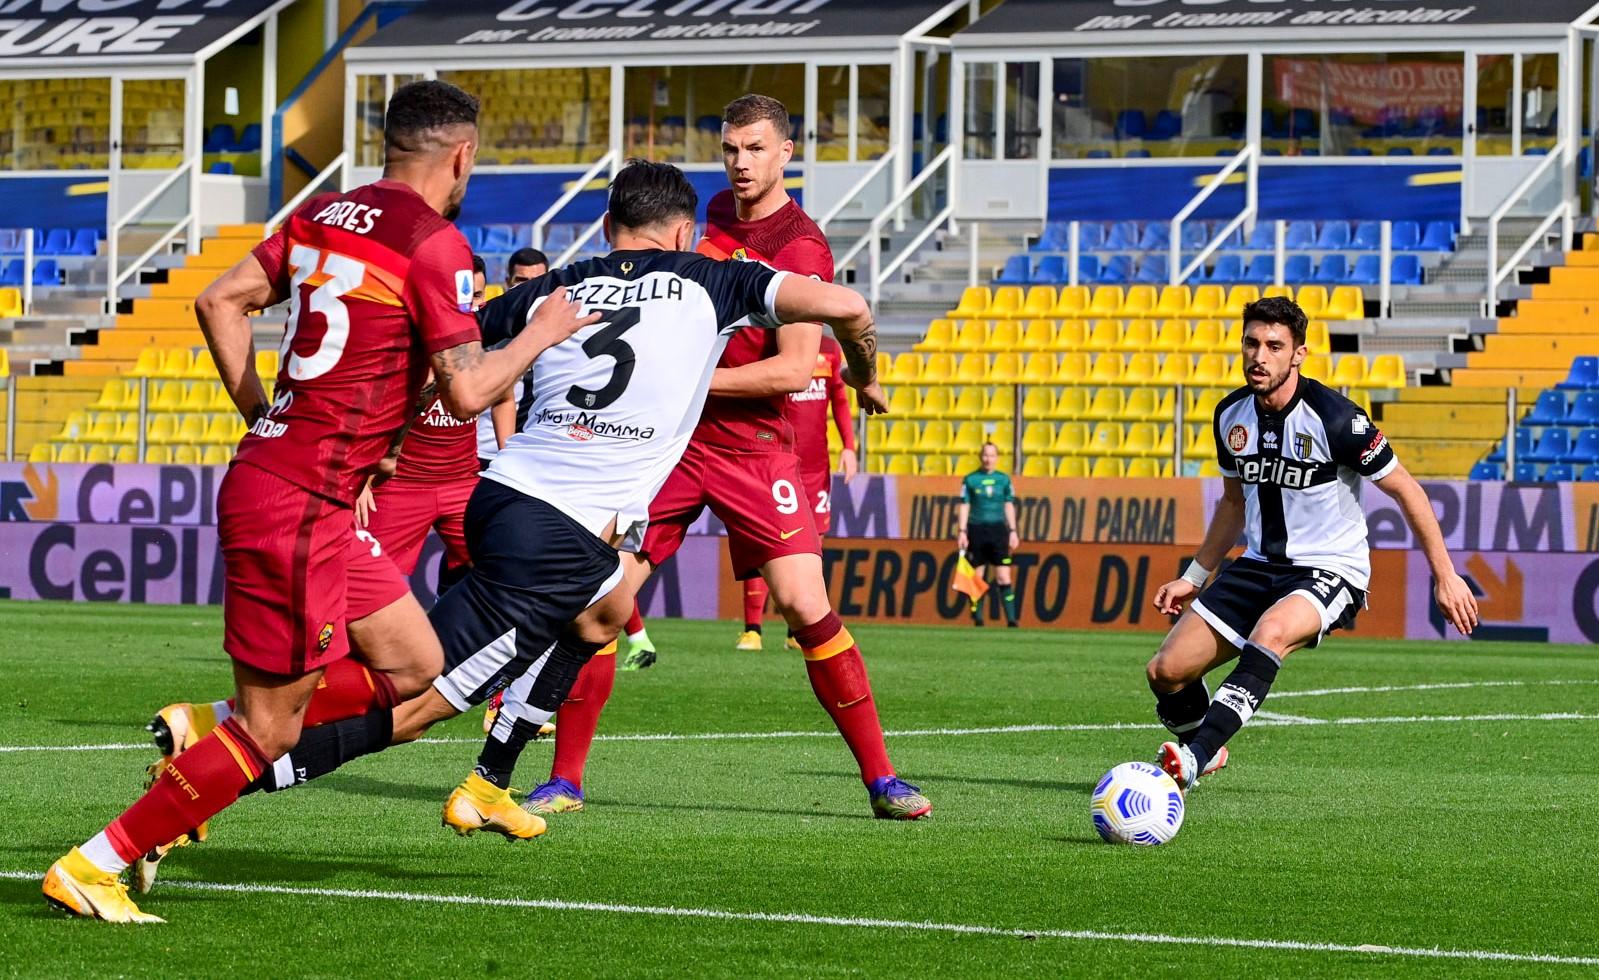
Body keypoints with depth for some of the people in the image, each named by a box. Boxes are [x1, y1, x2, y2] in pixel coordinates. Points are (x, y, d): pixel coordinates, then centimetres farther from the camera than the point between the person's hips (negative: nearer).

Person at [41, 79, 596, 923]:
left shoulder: (324, 215, 11)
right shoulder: (435, 245, -13)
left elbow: (219, 301, 13)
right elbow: (466, 393, -16)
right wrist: (541, 334, 0)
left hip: (270, 468, 9)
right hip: (298, 505, -9)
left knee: (416, 670, 14)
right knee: (269, 731, -3)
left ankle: (207, 729, 12)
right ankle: (94, 866, 0)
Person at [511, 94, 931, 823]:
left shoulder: (801, 250, -11)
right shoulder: (717, 214, 10)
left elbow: (795, 370, -19)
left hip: (752, 447, -5)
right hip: (667, 436, 5)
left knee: (805, 605, -14)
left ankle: (880, 778, -5)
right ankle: (565, 781, 6)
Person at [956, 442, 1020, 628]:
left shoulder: (1004, 480, 8)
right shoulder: (970, 479, 2)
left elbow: (1009, 506, 12)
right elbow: (964, 506, 2)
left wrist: (1013, 532, 7)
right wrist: (962, 532, -5)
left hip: (998, 530, 1)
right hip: (976, 531, -1)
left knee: (1004, 578, -5)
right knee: (977, 577, 2)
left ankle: (1011, 619, -6)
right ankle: (977, 619, 10)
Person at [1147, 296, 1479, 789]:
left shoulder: (1334, 419, -17)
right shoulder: (1231, 415, 2)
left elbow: (1404, 490, -9)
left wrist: (1445, 577, -8)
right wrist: (1194, 576, 19)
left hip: (1330, 570, -6)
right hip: (1259, 564, 6)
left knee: (1270, 632, -39)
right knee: (1166, 671, -5)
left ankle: (1194, 757, -44)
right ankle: (1204, 750, 28)